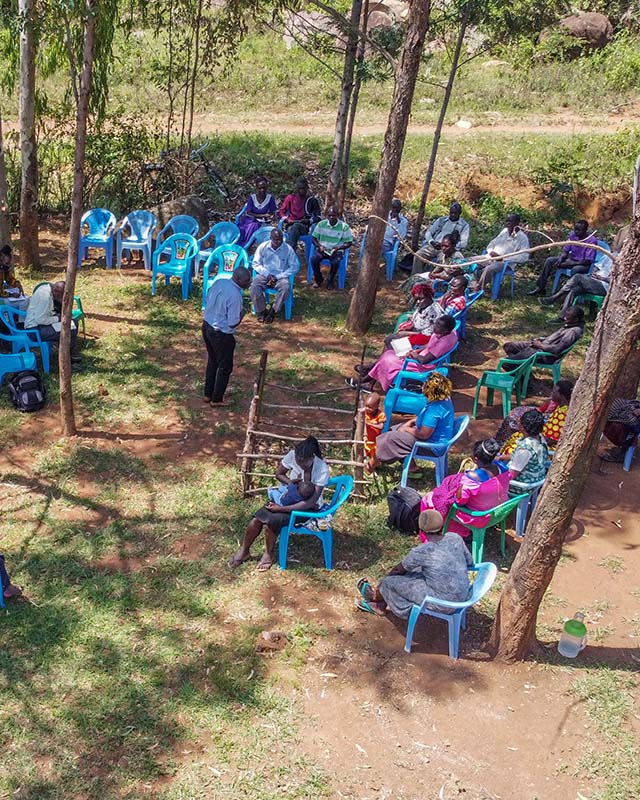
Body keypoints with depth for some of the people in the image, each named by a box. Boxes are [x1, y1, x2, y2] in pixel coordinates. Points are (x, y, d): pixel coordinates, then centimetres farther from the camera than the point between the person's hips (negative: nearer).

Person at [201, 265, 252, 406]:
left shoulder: (219, 282, -4)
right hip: (221, 334, -8)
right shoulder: (235, 296, -27)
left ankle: (208, 394, 37)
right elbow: (233, 324, -24)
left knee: (212, 361, 25)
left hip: (206, 326, 8)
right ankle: (217, 399, 25)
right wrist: (242, 313, -6)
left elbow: (208, 301, 10)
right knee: (225, 367, 12)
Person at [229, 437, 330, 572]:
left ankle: (269, 554, 2)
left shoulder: (322, 470, -30)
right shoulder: (292, 455, -19)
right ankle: (244, 551, 9)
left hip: (307, 508, -4)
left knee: (271, 521, -25)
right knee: (258, 518, -16)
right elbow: (279, 474, 0)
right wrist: (290, 482, -23)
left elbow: (311, 502, -29)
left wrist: (281, 509, -31)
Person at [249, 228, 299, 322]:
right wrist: (267, 275, -13)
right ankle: (261, 311, -11)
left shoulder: (288, 249, -5)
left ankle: (273, 311, -19)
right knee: (254, 286, -30)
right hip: (264, 275, 1)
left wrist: (278, 277, -12)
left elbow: (294, 267, -4)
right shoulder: (262, 247, -2)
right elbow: (256, 264, 2)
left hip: (280, 276, -1)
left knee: (286, 287, -34)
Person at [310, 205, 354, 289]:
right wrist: (319, 246, -13)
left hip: (336, 251, -2)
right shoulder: (321, 224, 1)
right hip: (322, 249, 2)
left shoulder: (344, 226, -6)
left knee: (335, 262, -34)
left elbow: (348, 242, -2)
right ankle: (318, 279, -3)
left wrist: (338, 248, -19)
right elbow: (314, 238, 7)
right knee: (314, 259, -29)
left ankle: (331, 281, -5)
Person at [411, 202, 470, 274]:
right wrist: (432, 242, -9)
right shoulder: (441, 220, 18)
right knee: (418, 255, -24)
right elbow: (428, 232, 15)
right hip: (434, 246, 3)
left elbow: (464, 244, -2)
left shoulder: (464, 225, 9)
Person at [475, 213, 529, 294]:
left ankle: (478, 289, -18)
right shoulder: (505, 231, 13)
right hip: (492, 258, 7)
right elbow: (492, 243, 21)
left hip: (506, 262, -7)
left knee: (489, 269, -35)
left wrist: (504, 258, -19)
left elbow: (524, 257, -16)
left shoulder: (522, 238, -6)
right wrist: (491, 251, -5)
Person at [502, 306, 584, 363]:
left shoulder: (574, 331, -24)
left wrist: (541, 345, -14)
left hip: (546, 355, -11)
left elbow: (557, 349, -28)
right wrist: (541, 339, 7)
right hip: (542, 345, 11)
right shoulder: (570, 325, 6)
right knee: (508, 346, 9)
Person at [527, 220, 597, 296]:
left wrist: (570, 263, -28)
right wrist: (560, 259, -20)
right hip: (571, 259, 6)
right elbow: (565, 251, 3)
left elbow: (588, 261, -23)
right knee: (550, 261, -9)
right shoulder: (573, 235, -5)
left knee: (575, 269, -40)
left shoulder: (592, 241, -22)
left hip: (584, 264, -6)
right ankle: (540, 287, -7)